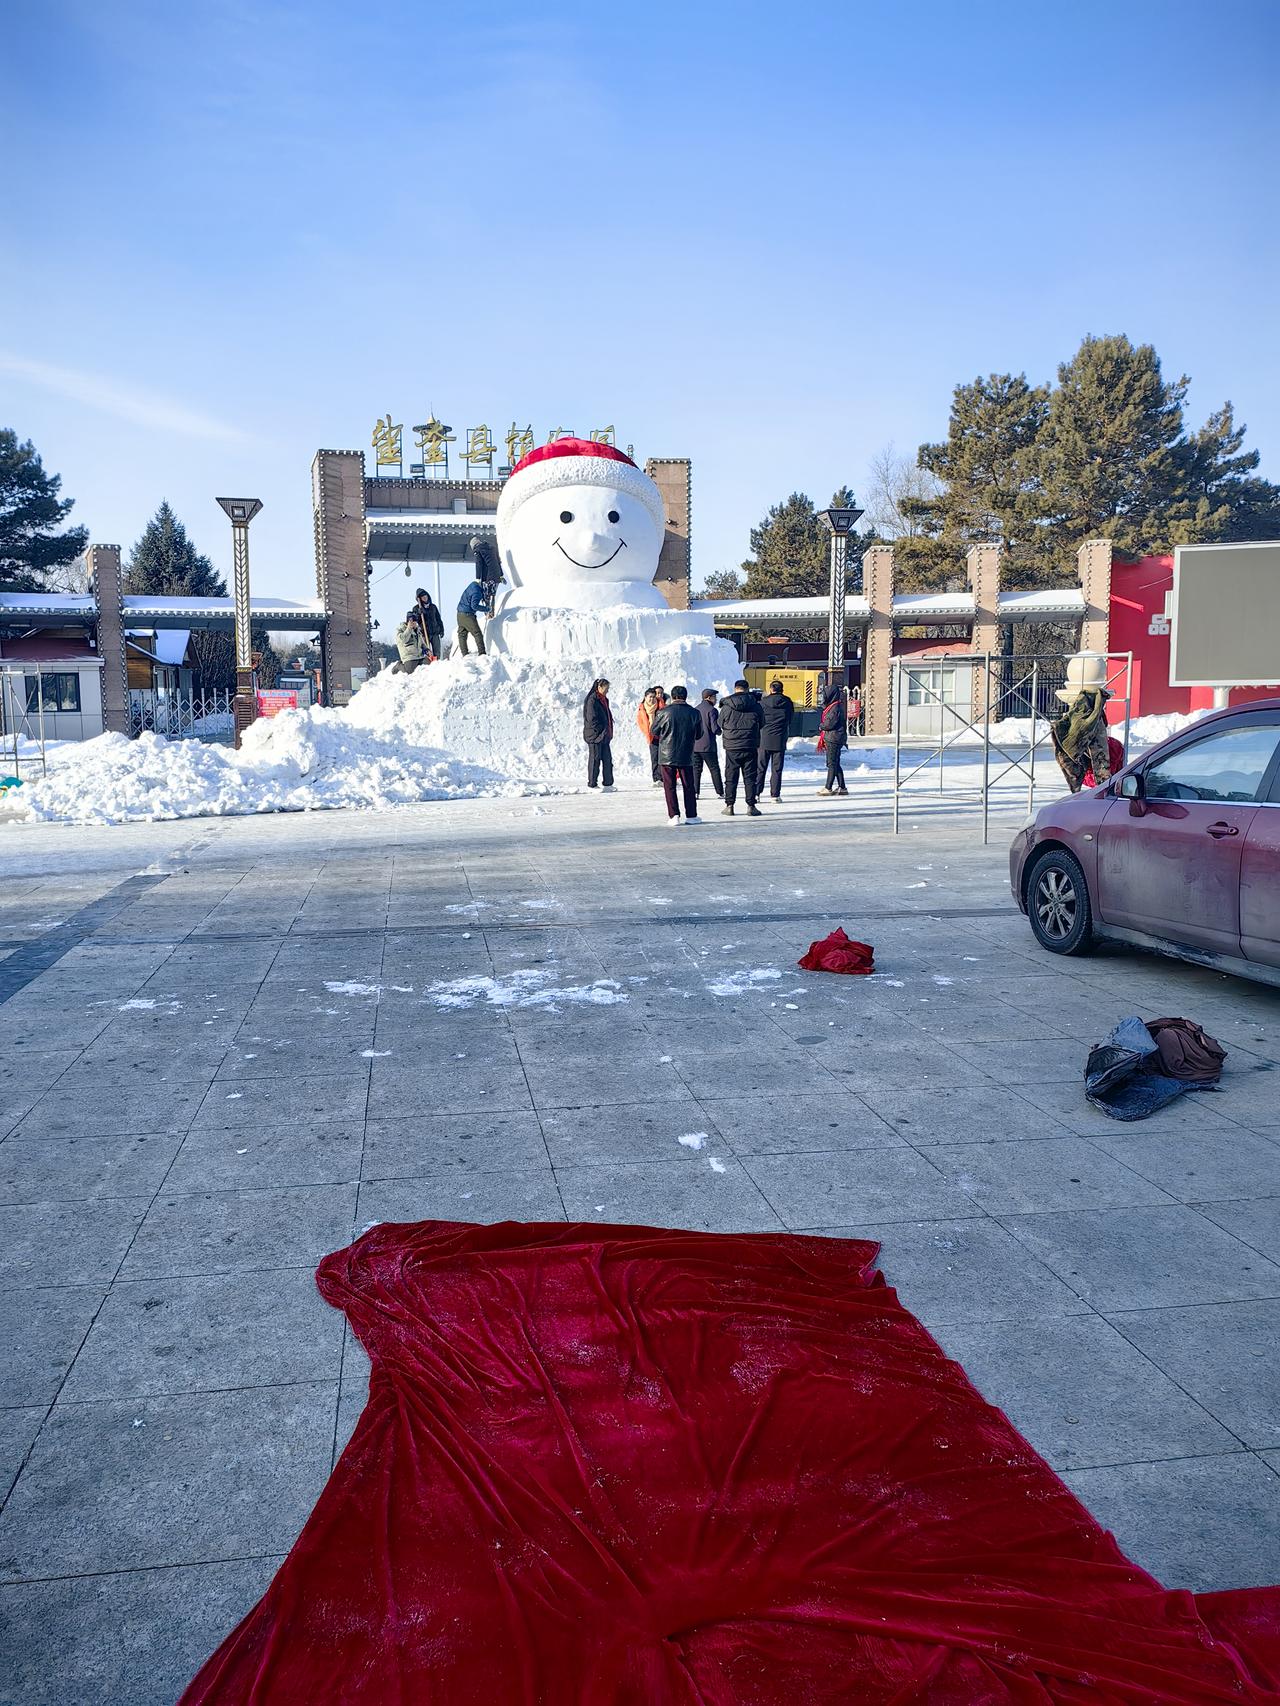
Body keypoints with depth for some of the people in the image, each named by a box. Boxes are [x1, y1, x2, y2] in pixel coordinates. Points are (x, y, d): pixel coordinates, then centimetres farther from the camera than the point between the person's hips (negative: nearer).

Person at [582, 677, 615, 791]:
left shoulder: (604, 700, 15)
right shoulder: (592, 700, -14)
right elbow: (592, 719, -19)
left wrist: (608, 732, 11)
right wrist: (601, 731, -17)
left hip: (604, 736, 9)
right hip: (595, 735, -9)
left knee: (607, 759, 8)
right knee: (595, 760, -2)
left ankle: (608, 784, 13)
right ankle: (592, 785, 4)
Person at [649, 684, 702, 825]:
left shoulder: (664, 712, -9)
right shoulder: (694, 713, -3)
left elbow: (655, 730, 2)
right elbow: (698, 734, 8)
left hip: (667, 755, -2)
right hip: (686, 756, 2)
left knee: (669, 786, 4)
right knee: (688, 786, 12)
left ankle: (674, 815, -3)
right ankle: (691, 815, 14)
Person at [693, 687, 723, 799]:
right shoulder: (711, 710, -10)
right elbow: (715, 728, -14)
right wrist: (719, 732, 6)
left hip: (694, 745, 5)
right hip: (708, 746, -5)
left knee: (696, 769, 8)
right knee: (714, 769, 3)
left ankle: (695, 792, 1)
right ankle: (720, 793, 4)